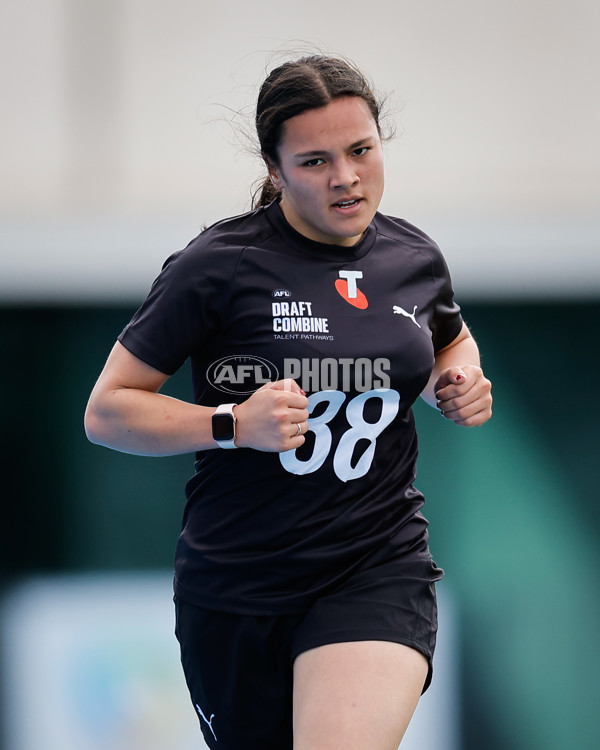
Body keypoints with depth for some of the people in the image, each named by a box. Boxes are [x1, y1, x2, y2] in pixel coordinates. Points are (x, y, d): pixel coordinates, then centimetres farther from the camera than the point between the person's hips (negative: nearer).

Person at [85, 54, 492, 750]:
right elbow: (107, 412, -9)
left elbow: (451, 339, 29)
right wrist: (236, 424, -22)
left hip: (379, 568, 1)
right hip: (235, 583, -1)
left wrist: (460, 383, 5)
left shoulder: (415, 257, 4)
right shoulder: (220, 266, -11)